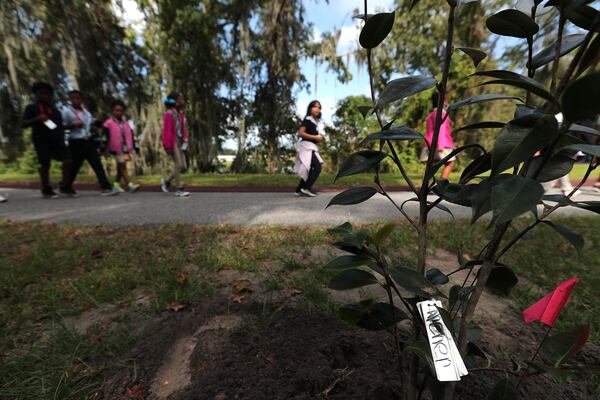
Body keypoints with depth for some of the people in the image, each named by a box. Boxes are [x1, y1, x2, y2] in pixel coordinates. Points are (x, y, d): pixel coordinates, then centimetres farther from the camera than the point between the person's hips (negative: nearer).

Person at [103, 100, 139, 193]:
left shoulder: (125, 123, 14)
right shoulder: (109, 123, -4)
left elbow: (130, 136, 17)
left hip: (125, 149, 6)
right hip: (116, 149, -6)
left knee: (120, 167, 13)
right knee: (122, 166, -11)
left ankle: (116, 183, 25)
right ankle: (130, 184, -17)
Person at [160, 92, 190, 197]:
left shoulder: (181, 114, 15)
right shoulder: (169, 114, -8)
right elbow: (167, 131, -13)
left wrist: (185, 141, 8)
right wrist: (168, 146, -16)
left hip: (180, 143, 8)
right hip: (172, 143, -8)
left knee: (184, 167, 5)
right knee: (178, 165, -11)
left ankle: (166, 181, 23)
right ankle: (179, 189, -2)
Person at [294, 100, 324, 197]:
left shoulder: (317, 122, 17)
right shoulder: (307, 120, -8)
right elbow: (300, 133, -18)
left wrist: (321, 138, 4)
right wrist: (315, 137, -18)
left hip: (311, 147, 10)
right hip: (306, 146, -10)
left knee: (309, 169, 11)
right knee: (317, 167, -16)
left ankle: (299, 189, 15)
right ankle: (306, 187, -12)